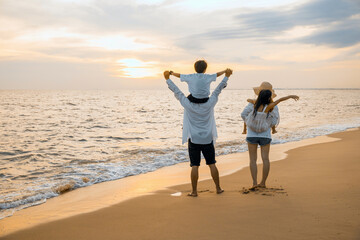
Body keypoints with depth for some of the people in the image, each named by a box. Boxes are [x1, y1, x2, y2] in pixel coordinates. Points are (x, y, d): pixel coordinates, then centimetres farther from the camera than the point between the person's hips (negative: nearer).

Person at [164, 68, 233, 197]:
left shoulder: (188, 105, -8)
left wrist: (168, 79, 10)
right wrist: (226, 76, 14)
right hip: (208, 139, 2)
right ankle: (218, 188, 16)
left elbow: (177, 92, 0)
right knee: (212, 164, 9)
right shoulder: (209, 104, -4)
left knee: (195, 166, 0)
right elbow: (218, 90, 5)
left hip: (194, 139, -1)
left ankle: (194, 191, 3)